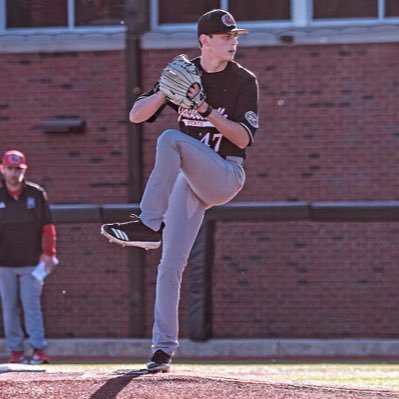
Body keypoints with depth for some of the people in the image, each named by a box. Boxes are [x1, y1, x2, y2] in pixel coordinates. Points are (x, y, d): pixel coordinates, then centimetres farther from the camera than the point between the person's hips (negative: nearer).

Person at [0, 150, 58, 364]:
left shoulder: (36, 194, 1)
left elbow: (47, 226, 4)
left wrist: (48, 253, -2)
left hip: (31, 262, -1)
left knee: (32, 306, -5)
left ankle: (39, 349, -5)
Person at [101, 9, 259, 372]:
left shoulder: (243, 81, -2)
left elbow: (243, 138, -10)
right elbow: (136, 115, 3)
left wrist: (207, 110, -22)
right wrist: (167, 92, -14)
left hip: (225, 175, -4)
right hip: (188, 179, 4)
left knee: (171, 139, -32)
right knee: (170, 266, -4)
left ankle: (149, 225, -33)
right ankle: (164, 347, 1)